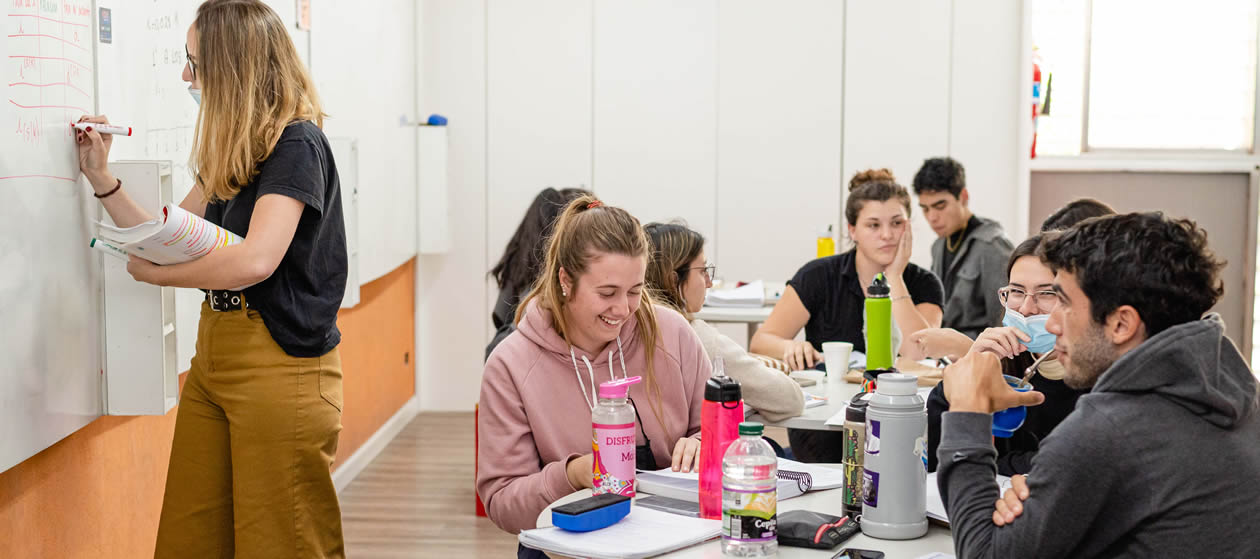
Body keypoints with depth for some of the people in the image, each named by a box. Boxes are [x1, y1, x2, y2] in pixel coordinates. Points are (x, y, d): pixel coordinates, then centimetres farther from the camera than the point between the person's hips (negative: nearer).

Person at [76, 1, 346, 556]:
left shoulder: (297, 145, -13)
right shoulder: (230, 152, 15)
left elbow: (255, 260, -26)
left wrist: (153, 272, -12)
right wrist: (101, 178, 13)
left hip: (281, 365, -9)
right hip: (213, 353, 9)